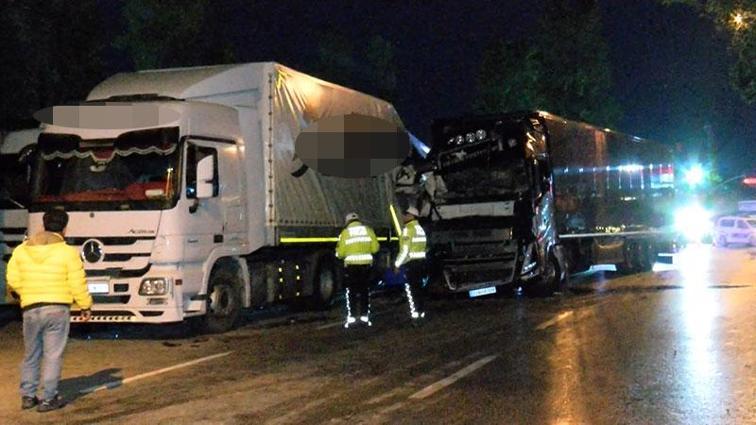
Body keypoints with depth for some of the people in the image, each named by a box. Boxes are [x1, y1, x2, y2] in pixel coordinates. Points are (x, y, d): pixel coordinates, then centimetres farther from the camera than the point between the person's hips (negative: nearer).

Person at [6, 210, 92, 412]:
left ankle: (27, 396, 21)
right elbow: (77, 284, -6)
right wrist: (85, 306, 7)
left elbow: (13, 280, 6)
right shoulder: (67, 252, -7)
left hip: (30, 309, 4)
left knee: (31, 354, 16)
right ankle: (48, 399, 4)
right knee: (53, 355, 2)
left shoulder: (21, 250, 4)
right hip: (57, 308, -4)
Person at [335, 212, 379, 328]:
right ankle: (364, 317, 12)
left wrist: (340, 254, 20)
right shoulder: (368, 230, 5)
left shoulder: (345, 232, -1)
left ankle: (351, 317, 2)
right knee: (365, 291, 11)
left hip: (351, 265, -2)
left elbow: (340, 253, -3)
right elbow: (375, 248, 3)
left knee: (351, 291, 5)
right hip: (366, 265, 2)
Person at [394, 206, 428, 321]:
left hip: (412, 263, -9)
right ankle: (421, 311, 14)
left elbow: (405, 249, -18)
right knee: (418, 287, 12)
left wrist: (397, 264, -13)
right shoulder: (420, 228, 17)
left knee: (410, 288, -5)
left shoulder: (408, 229, -13)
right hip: (421, 261, 9)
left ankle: (415, 312, -7)